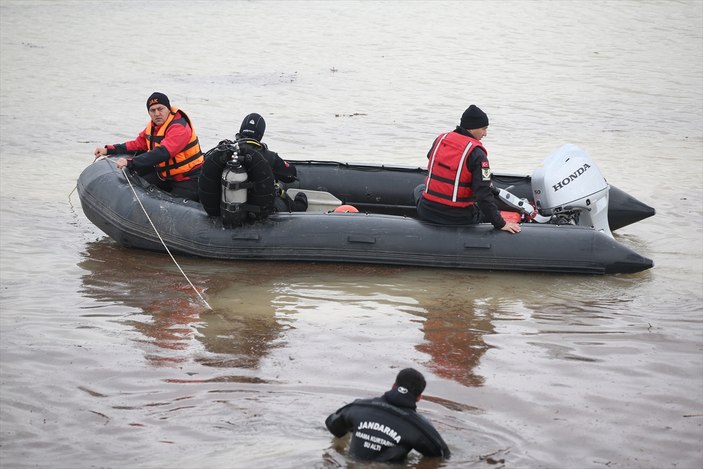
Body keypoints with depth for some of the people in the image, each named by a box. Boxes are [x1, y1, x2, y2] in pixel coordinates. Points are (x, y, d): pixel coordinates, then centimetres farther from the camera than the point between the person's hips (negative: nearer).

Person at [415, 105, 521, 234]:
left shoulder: (440, 139, 1)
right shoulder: (476, 153, -16)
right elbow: (484, 193, -21)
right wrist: (500, 224, -16)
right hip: (459, 219, -4)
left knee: (420, 188, 37)